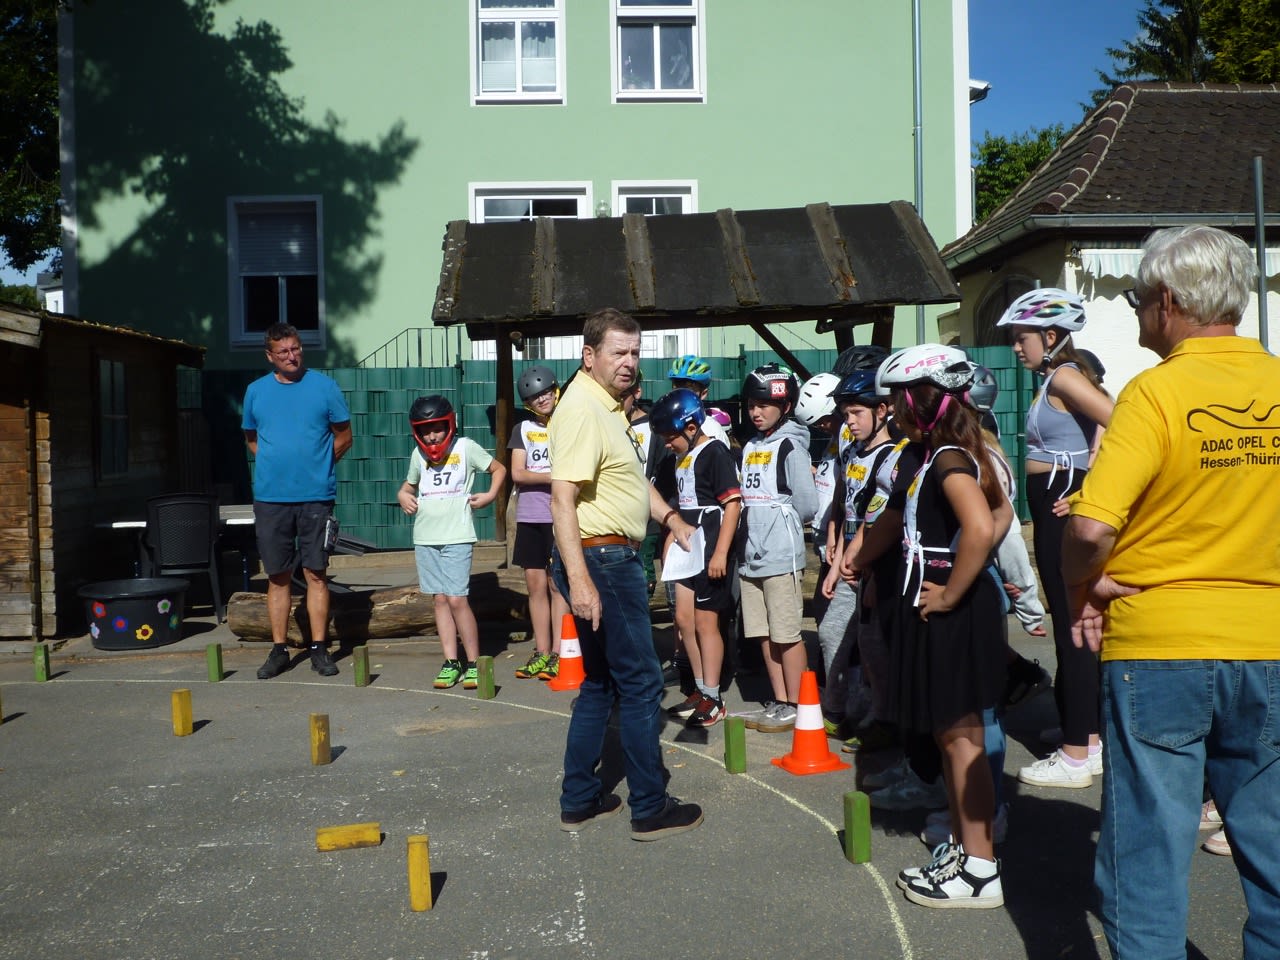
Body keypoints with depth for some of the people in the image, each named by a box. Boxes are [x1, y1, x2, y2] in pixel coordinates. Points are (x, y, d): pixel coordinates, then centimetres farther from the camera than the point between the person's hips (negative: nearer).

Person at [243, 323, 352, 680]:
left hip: (316, 495, -2)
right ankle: (279, 650, 14)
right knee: (278, 576, 6)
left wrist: (317, 464, 3)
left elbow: (343, 437, 7)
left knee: (316, 573, 1)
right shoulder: (256, 391, 8)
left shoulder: (324, 386, 1)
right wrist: (273, 463, 9)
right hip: (270, 496, 2)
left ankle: (319, 648, 8)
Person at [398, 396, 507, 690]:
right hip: (425, 537, 5)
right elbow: (410, 484, 27)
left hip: (456, 536, -5)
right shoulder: (418, 454, 11)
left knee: (457, 598, -10)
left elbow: (499, 469, 8)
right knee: (440, 599, 7)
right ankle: (451, 662, 13)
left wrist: (490, 495, -6)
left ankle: (473, 663, 0)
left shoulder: (465, 447, -2)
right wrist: (403, 495, 6)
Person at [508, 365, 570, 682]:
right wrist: (553, 477, -14)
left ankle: (558, 654, 0)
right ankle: (541, 652, 12)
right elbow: (517, 474, 0)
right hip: (529, 517, 3)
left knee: (557, 584, -4)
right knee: (535, 585, 5)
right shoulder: (522, 430, 10)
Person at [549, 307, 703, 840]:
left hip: (617, 559, 11)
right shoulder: (582, 410, -18)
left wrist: (672, 519, 15)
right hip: (600, 560, -11)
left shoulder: (610, 406, 14)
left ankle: (579, 800, 26)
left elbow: (633, 477, 27)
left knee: (602, 681, 16)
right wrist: (578, 579, -32)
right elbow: (563, 498, -26)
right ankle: (651, 808, 10)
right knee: (641, 682, -2)